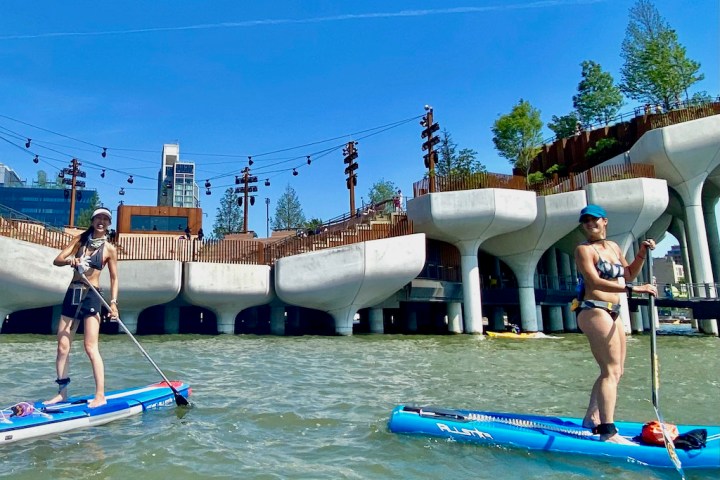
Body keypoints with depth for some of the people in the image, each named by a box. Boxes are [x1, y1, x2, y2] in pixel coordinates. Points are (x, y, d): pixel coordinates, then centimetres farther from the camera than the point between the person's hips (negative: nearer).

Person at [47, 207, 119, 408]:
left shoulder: (109, 249, 0)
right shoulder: (80, 240, 9)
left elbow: (114, 278, 3)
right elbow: (57, 260, 3)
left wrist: (113, 302, -7)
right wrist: (70, 260, -20)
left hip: (91, 297, -4)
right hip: (72, 294, 5)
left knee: (90, 347, -10)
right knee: (62, 345, 5)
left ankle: (100, 396, -8)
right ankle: (62, 392, 17)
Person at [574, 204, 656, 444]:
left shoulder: (613, 247, 16)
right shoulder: (584, 249, -9)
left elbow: (628, 275, 25)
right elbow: (595, 282, -22)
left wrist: (642, 254, 12)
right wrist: (633, 288, -27)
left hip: (612, 313, 9)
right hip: (594, 312, -9)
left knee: (614, 371, 14)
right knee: (611, 370, -13)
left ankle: (591, 419, 24)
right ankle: (608, 432, -13)